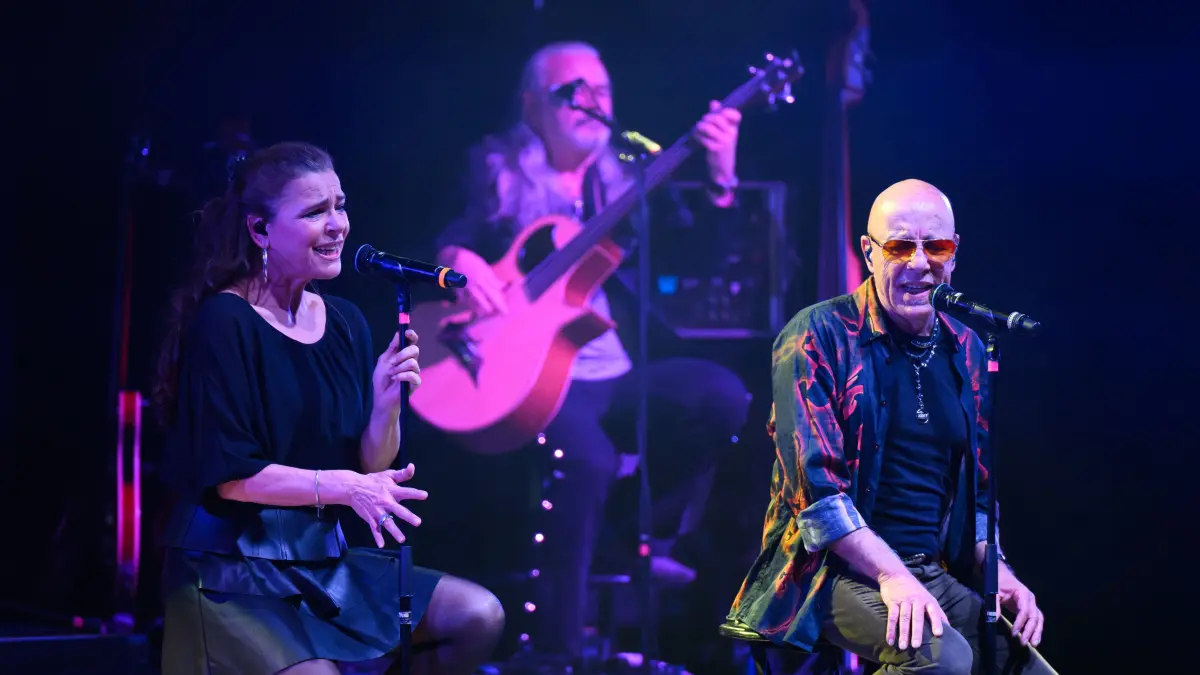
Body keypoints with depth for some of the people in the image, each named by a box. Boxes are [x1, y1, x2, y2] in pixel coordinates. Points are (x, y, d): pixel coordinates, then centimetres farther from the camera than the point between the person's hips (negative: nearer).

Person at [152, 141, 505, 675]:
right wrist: (341, 487, -22)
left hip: (323, 560, 7)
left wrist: (387, 401, -11)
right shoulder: (223, 323, -14)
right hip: (230, 570, -7)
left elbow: (370, 467, 7)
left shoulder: (345, 323, 6)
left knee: (479, 619, -1)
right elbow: (228, 474, -18)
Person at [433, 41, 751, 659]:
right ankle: (560, 649, -20)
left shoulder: (625, 179, 12)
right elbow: (436, 234, -4)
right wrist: (457, 260, -27)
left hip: (615, 372, 5)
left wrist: (720, 178, -18)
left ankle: (647, 532, 1)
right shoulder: (499, 175, 3)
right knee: (587, 459, -33)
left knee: (724, 397, -18)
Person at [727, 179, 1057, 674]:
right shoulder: (817, 337, -7)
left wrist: (998, 572, 2)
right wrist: (891, 575, -24)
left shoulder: (965, 350, 12)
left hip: (935, 574, 6)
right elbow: (815, 485, -15)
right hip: (834, 572, -6)